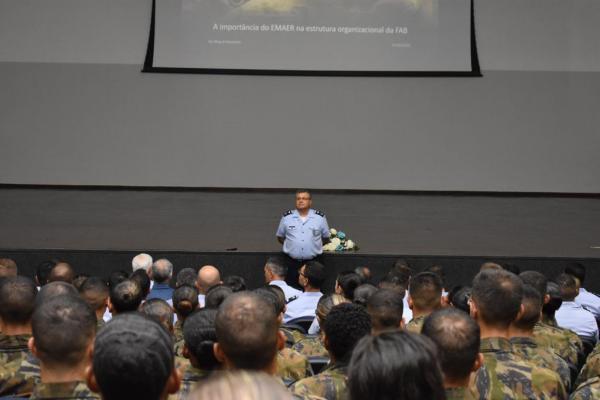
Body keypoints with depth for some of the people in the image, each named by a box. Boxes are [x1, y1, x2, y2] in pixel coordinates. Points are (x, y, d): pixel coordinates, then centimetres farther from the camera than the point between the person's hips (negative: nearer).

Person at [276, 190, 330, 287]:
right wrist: (292, 244, 11)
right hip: (292, 263, 0)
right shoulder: (287, 217, 3)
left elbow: (326, 238, 14)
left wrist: (314, 245, 8)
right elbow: (280, 237, 16)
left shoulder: (320, 218, 2)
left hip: (313, 263, 0)